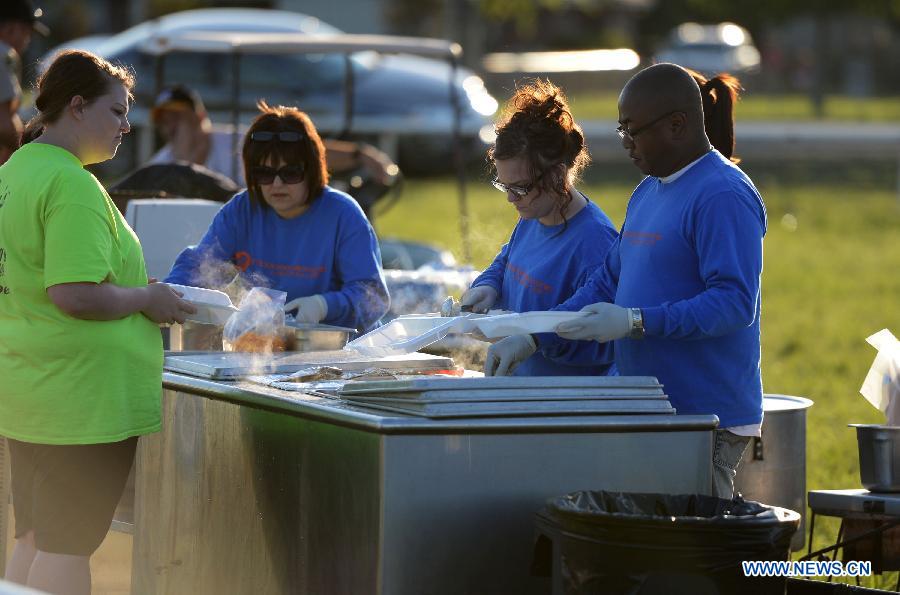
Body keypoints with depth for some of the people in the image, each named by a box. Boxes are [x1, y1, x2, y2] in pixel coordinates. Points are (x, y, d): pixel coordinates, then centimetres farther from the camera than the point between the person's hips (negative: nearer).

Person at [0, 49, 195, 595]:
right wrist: (146, 298, -11)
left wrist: (131, 290, 19)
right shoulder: (73, 186, -18)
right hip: (80, 396, -9)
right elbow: (75, 295, -26)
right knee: (68, 547, -2)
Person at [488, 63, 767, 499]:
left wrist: (634, 323, -24)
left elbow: (734, 303, -21)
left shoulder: (724, 196, -13)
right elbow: (609, 281, 22)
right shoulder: (647, 193, 18)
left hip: (705, 418, -9)